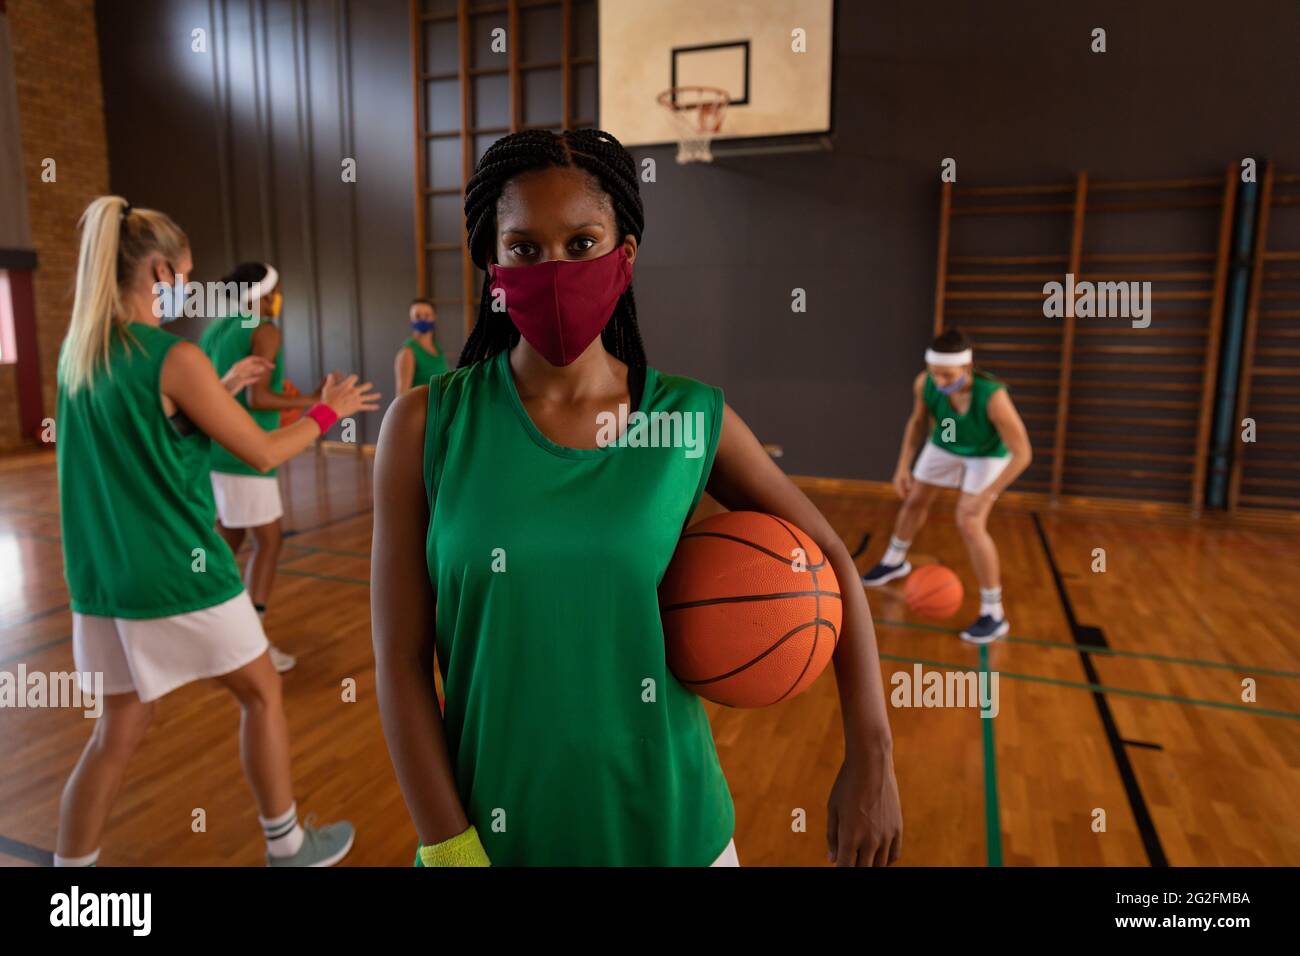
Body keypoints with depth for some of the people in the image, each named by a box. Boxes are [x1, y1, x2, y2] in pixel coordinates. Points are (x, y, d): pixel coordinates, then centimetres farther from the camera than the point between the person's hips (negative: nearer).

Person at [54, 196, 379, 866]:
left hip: (103, 578, 7)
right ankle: (287, 845, 27)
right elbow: (264, 453, -10)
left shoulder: (79, 352, 5)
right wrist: (329, 410, 4)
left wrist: (226, 386, 21)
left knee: (118, 730, 17)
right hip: (177, 573, -6)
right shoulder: (174, 357, -17)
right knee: (262, 693, 13)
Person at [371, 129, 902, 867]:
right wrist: (451, 848, -10)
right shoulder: (426, 426, -11)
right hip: (497, 828, -1)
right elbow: (401, 663, -9)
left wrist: (872, 760, -3)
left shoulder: (694, 421, -9)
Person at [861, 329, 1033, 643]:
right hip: (944, 444, 5)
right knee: (914, 500, 17)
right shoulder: (924, 383, -29)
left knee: (970, 525, -17)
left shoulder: (993, 396, -43)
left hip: (988, 454, -5)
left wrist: (984, 496, -37)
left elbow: (1023, 454, -35)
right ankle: (895, 562, 47)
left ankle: (994, 615, -4)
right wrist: (903, 466, -11)